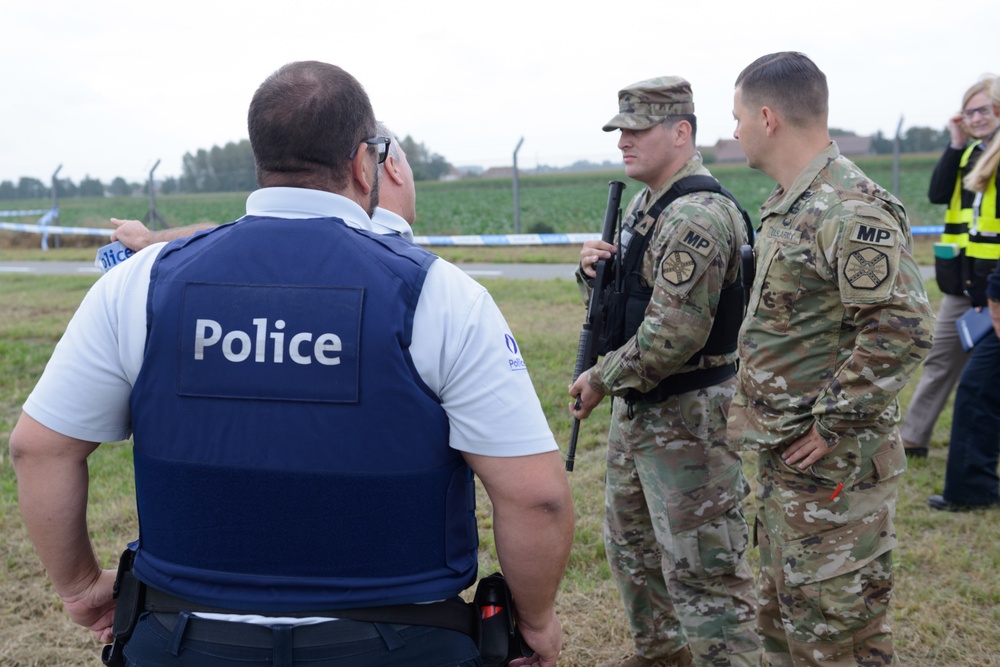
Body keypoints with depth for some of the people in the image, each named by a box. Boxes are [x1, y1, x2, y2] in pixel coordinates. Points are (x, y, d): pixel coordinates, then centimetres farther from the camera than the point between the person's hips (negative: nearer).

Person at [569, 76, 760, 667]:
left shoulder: (696, 218, -22)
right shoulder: (643, 203, 10)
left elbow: (672, 337, -27)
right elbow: (623, 294, 19)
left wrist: (602, 379, -14)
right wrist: (595, 268, -3)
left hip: (686, 416, -11)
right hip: (637, 407, 11)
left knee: (701, 565, -3)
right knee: (632, 543, 23)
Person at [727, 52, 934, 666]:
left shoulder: (851, 209, -21)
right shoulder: (789, 205, 11)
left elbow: (903, 328, -28)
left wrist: (831, 426, -22)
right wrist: (758, 400, 13)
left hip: (833, 466, -10)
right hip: (784, 456, 10)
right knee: (781, 617, 22)